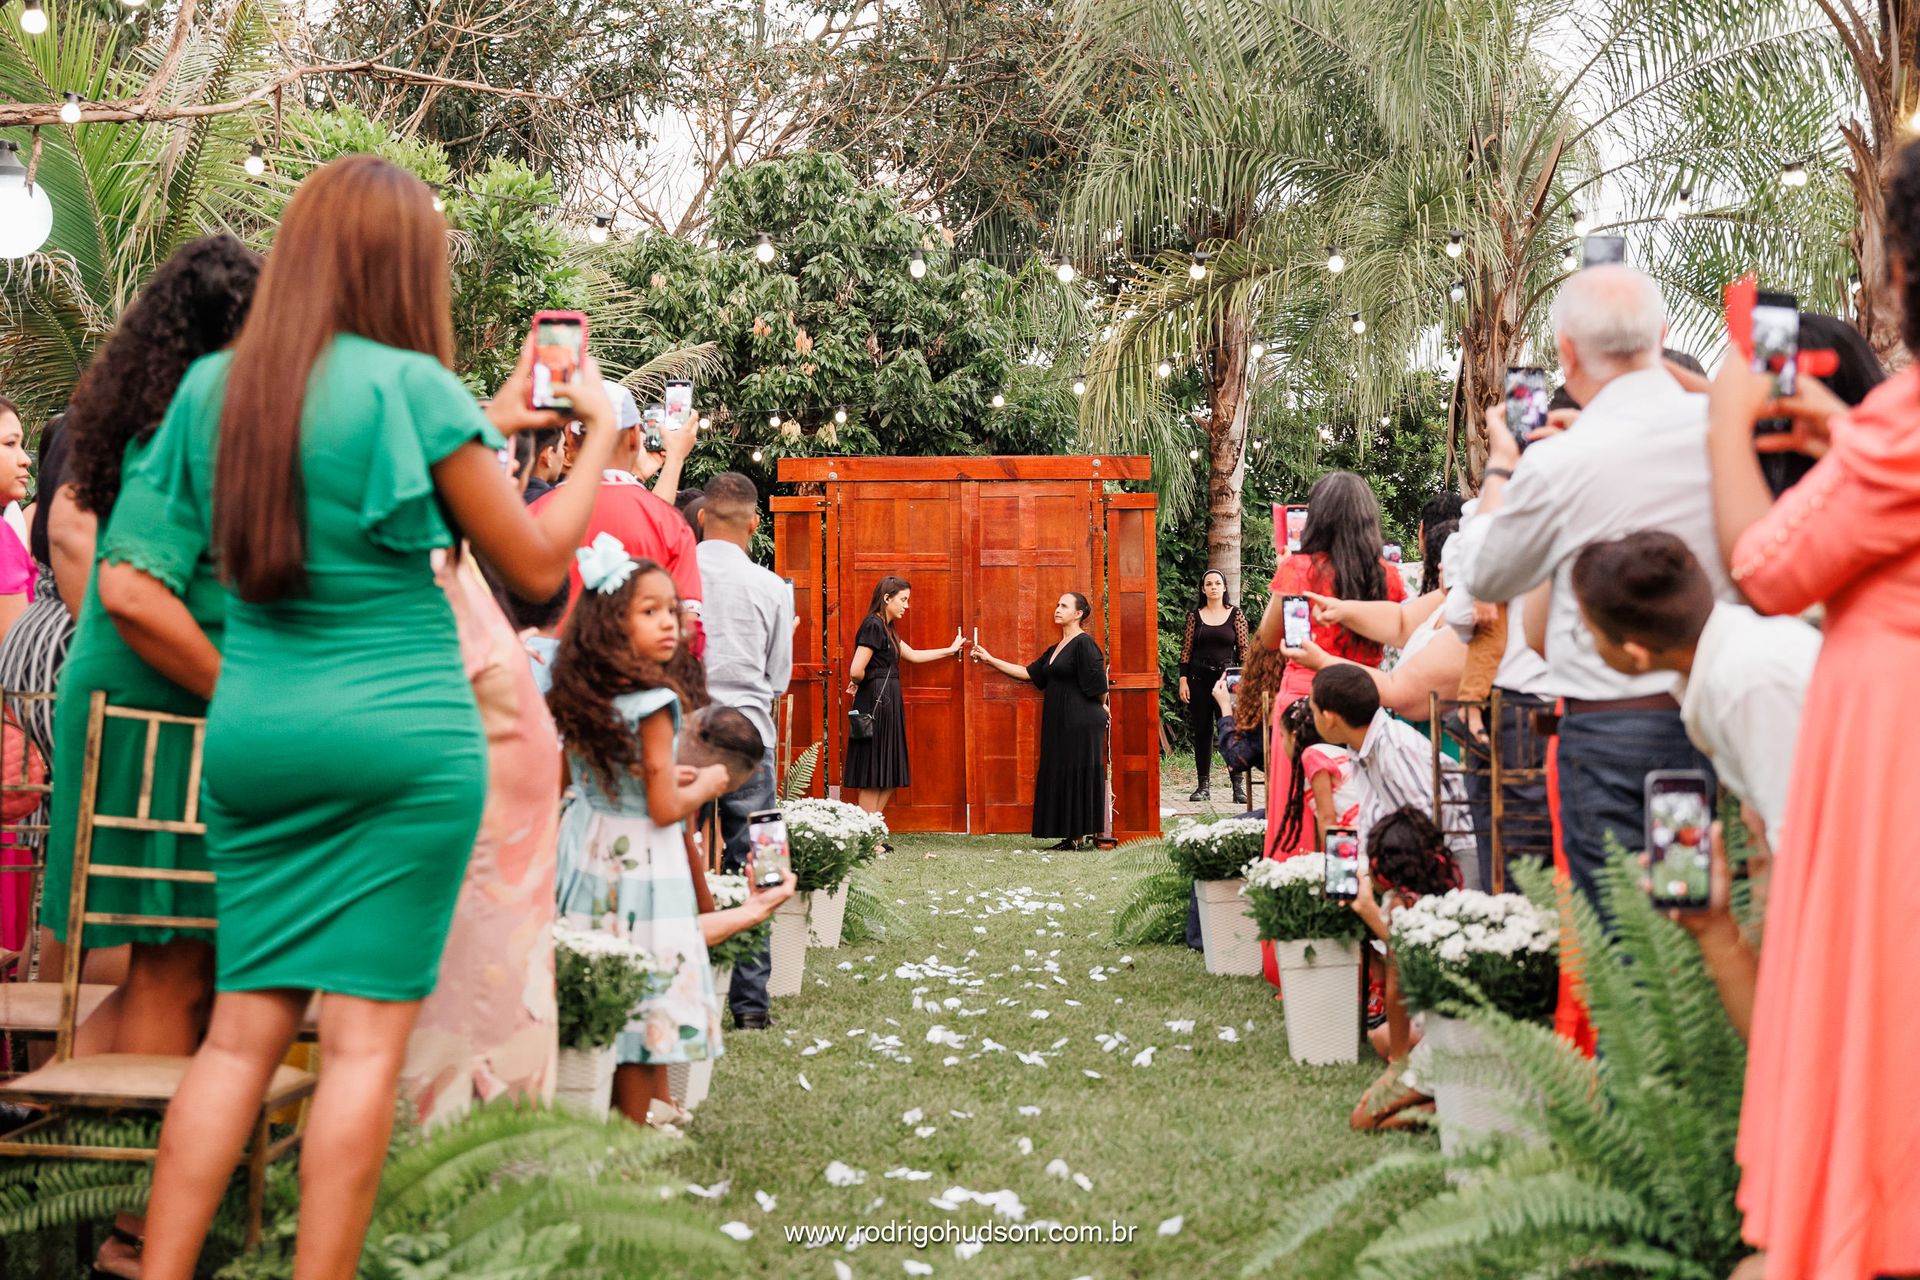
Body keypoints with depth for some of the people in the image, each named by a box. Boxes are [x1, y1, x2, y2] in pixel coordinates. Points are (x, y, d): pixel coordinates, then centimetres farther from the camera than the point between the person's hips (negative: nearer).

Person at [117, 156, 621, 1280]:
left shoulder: (210, 388, 7)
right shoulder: (412, 386, -9)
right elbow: (536, 564, -3)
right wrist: (601, 432, 11)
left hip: (253, 739, 5)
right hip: (406, 744, -5)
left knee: (243, 1030, 11)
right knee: (367, 1037, 1)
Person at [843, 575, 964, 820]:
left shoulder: (885, 628, 17)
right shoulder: (873, 626, -14)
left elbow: (913, 655, 26)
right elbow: (856, 671, -21)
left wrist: (950, 650, 30)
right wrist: (862, 684, 0)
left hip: (886, 705, 10)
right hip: (876, 704, -10)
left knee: (889, 779, 10)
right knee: (872, 780, -6)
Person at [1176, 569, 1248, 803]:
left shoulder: (1236, 614, 4)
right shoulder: (1195, 615, 8)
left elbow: (1243, 649, 3)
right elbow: (1186, 649, 7)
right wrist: (1183, 679, 0)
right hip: (1199, 678, 2)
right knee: (1201, 731, 4)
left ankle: (1239, 784, -7)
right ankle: (1203, 785, 10)